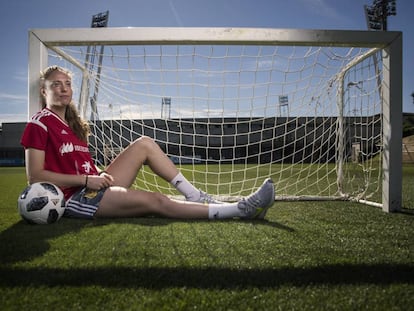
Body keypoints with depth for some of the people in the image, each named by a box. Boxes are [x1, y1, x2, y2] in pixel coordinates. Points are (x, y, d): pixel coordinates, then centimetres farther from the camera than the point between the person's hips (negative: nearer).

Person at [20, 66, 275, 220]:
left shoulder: (71, 123, 17)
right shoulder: (40, 123, -7)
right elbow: (35, 176, -15)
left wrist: (99, 174, -3)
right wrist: (86, 179, -18)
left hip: (92, 188, 8)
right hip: (73, 199, -8)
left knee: (144, 144, -3)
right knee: (156, 201, -23)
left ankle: (195, 197, -10)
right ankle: (241, 210, -24)